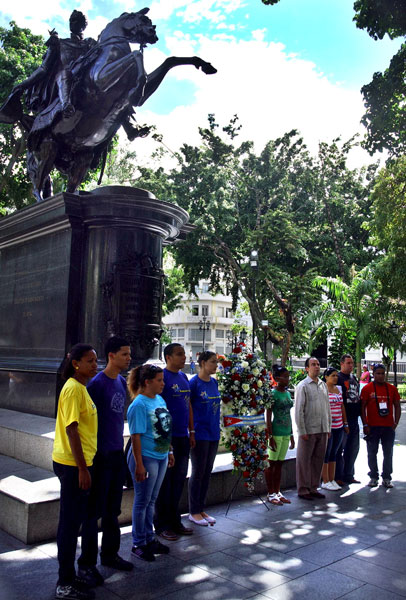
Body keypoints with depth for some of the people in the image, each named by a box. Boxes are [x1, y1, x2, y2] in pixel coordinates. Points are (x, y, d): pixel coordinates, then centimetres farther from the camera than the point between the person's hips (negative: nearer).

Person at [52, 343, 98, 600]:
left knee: (74, 520, 17)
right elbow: (71, 430, -21)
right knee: (71, 521, 2)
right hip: (73, 464, -9)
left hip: (79, 462, 10)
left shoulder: (80, 388, 11)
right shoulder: (73, 389, -18)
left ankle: (68, 576, 30)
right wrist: (83, 469, -20)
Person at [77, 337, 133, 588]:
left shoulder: (122, 381, 8)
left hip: (118, 453, 8)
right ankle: (87, 564, 17)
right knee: (95, 510, 3)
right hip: (101, 454, -7)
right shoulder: (97, 383, -16)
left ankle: (110, 553, 33)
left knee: (113, 509, 18)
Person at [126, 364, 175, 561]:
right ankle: (138, 544, 22)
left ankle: (149, 538, 33)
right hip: (146, 458, -8)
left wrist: (169, 452, 18)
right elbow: (136, 436, -20)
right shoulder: (139, 405, -19)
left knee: (151, 500, 19)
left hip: (161, 456, 8)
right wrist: (139, 464, -20)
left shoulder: (160, 400, 7)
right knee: (142, 501, 6)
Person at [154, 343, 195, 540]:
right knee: (165, 481, 3)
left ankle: (175, 521, 28)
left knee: (178, 480, 15)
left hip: (182, 437, 8)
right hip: (167, 437, -8)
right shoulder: (162, 377, -12)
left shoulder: (183, 377, 12)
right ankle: (162, 525, 16)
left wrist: (191, 432, 15)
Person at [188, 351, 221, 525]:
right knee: (198, 473, 3)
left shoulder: (214, 382, 8)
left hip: (213, 433, 7)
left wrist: (218, 428, 13)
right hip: (199, 434, -7)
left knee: (207, 473, 13)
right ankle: (193, 512, 16)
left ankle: (201, 509, 24)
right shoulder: (194, 383, -12)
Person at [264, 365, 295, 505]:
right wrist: (270, 437, -15)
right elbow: (268, 418, -12)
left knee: (279, 463, 14)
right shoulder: (272, 394, -12)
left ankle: (278, 492, 22)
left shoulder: (287, 393, 11)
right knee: (271, 463, 2)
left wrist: (291, 435, 17)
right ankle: (271, 494, 11)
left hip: (286, 433, 7)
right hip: (276, 433, -7)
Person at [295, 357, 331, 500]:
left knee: (318, 460, 12)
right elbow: (299, 410, -10)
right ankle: (303, 490, 12)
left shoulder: (323, 385, 12)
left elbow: (327, 407, 17)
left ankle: (313, 488, 24)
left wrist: (328, 428, 13)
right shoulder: (303, 386, -7)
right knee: (304, 461, 2)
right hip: (308, 430, -6)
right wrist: (302, 431, -14)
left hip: (322, 430, 6)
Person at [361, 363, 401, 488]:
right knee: (372, 453, 5)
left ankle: (386, 478, 17)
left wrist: (395, 423, 1)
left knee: (388, 453, 6)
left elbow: (397, 406, 10)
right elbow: (362, 407, -2)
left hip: (388, 427, 2)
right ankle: (373, 477, 17)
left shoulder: (392, 388, 6)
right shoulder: (367, 389, -2)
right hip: (372, 427, -2)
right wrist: (365, 425, -7)